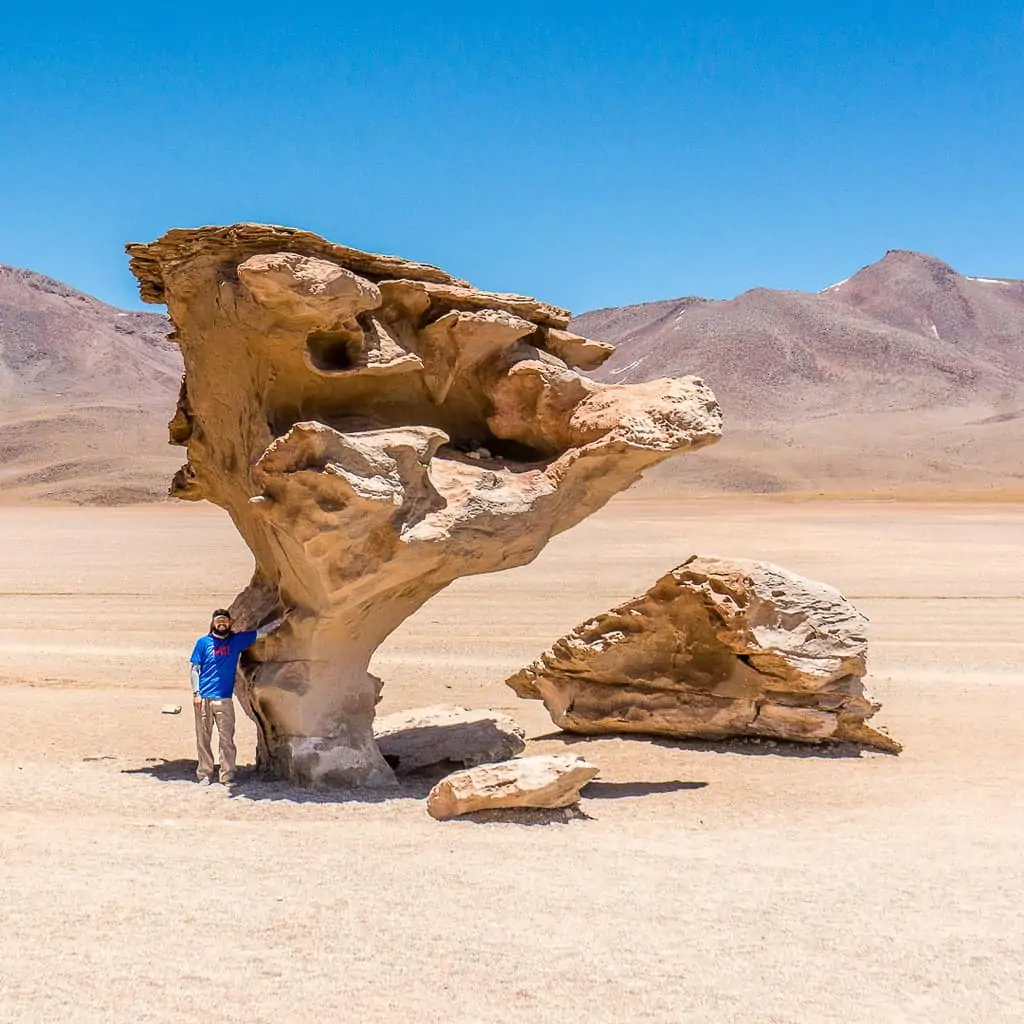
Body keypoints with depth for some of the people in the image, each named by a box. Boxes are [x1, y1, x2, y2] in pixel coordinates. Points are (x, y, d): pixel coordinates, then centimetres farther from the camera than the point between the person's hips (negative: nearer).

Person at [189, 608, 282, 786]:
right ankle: (204, 775, 9)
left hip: (224, 698, 1)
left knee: (227, 739, -4)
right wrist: (196, 693, -3)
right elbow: (195, 669, 5)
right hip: (203, 698, -1)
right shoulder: (203, 642, 6)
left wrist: (282, 619, 4)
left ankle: (227, 776, -1)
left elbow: (260, 632, 9)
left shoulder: (237, 640, 9)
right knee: (203, 739, 3)